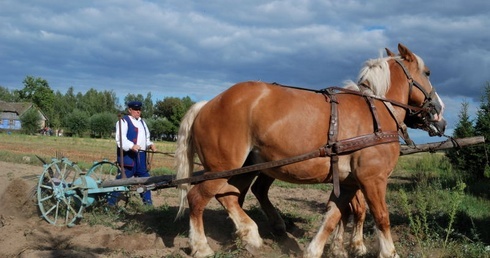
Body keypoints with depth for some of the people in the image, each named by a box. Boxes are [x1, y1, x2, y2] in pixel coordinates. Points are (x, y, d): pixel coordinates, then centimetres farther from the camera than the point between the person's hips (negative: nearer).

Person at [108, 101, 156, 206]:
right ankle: (111, 202, -2)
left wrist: (150, 145, 5)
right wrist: (132, 146, -32)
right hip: (128, 155, -8)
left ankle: (148, 202, 18)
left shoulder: (142, 122, 21)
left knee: (144, 177, 10)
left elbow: (146, 138, 26)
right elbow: (120, 139, -17)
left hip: (141, 155, 8)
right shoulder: (124, 121, -5)